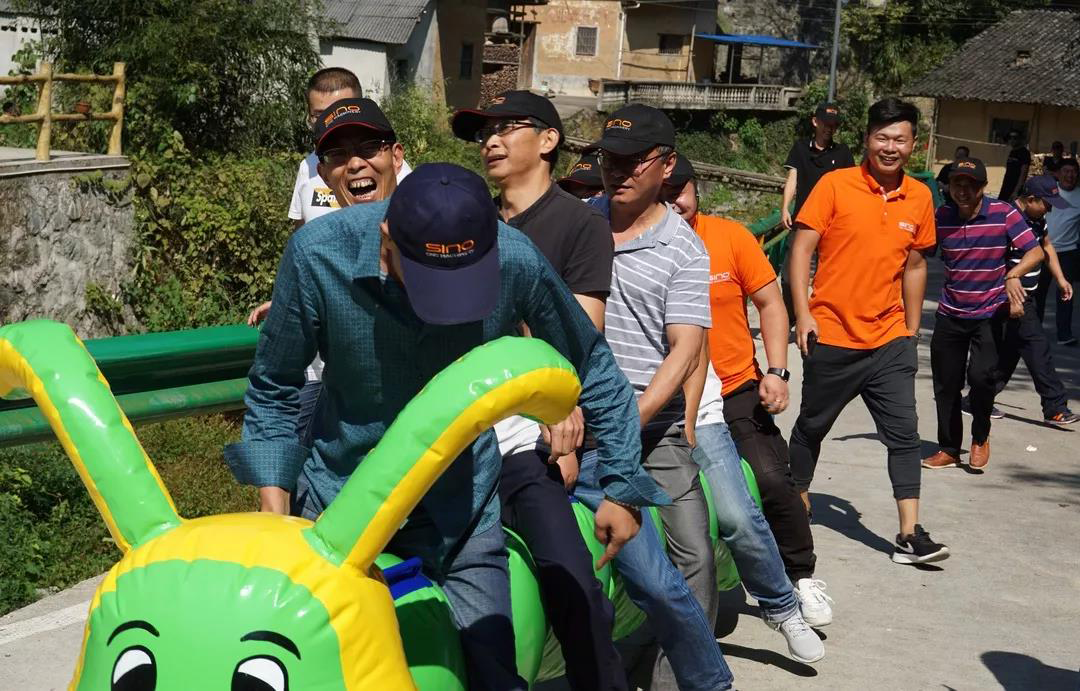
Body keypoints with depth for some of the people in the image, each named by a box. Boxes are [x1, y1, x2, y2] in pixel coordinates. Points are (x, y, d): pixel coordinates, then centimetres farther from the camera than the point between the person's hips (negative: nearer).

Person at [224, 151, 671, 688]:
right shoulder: (317, 254, -21)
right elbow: (272, 387, -3)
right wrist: (274, 502, -6)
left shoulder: (515, 261, -20)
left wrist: (623, 485, 2)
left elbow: (591, 368, -2)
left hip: (460, 506, 0)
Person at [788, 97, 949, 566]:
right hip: (832, 336, -3)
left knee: (904, 433, -4)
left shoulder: (919, 198, 4)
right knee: (812, 426, 12)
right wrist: (803, 313, -14)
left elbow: (914, 266, 14)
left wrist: (911, 331, 15)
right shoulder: (836, 185, -7)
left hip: (889, 339, 3)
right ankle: (796, 506, 32)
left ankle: (909, 535, -2)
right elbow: (801, 249, -7)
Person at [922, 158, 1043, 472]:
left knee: (981, 375, -19)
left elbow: (1035, 251, -14)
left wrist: (1013, 275, -32)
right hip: (950, 314, 3)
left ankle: (980, 438, 8)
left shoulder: (1003, 213, -10)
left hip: (990, 313, -3)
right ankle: (949, 449, 26)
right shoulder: (941, 217, -2)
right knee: (945, 384, 7)